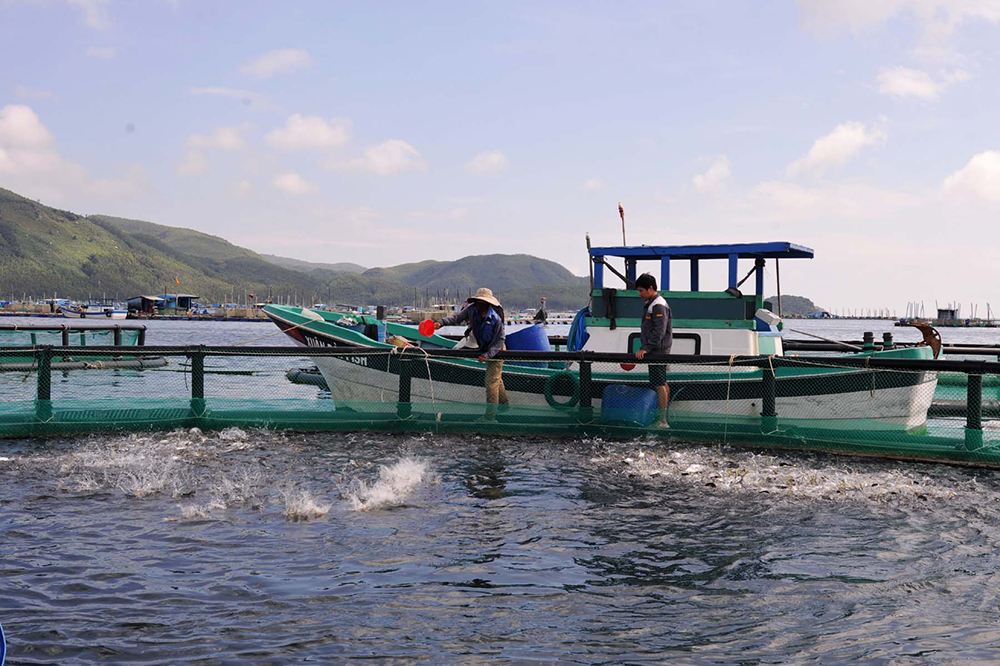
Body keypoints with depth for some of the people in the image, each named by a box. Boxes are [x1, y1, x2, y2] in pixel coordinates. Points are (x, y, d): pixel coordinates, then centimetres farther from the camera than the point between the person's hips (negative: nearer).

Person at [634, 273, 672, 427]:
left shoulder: (659, 306, -16)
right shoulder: (649, 304, 16)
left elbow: (659, 332, -23)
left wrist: (645, 349, -26)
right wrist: (644, 348, 19)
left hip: (658, 352, -11)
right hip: (655, 352, 11)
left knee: (659, 385, -10)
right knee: (662, 383, 15)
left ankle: (663, 421, -8)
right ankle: (667, 415, 23)